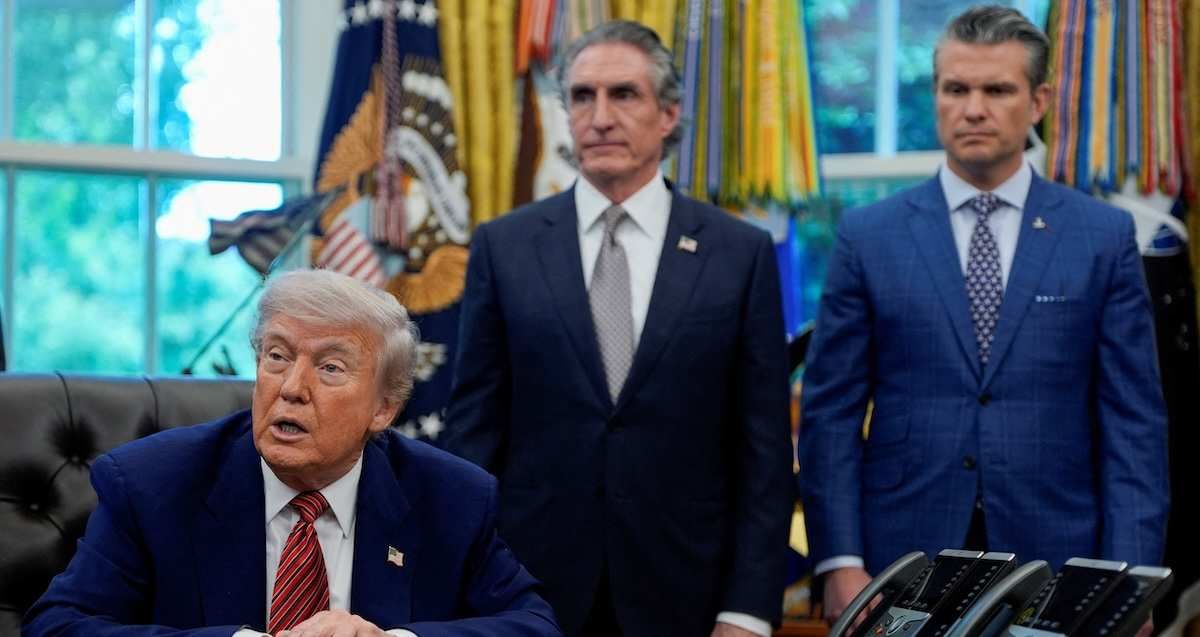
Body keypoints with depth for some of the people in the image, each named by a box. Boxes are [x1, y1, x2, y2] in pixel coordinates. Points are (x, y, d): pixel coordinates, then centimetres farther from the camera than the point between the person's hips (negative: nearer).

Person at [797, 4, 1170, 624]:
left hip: (1055, 563, 0)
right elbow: (829, 415, 2)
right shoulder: (868, 237, 3)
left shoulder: (1104, 236, 3)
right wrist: (840, 563, -8)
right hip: (904, 562, 0)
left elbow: (1133, 423, 1)